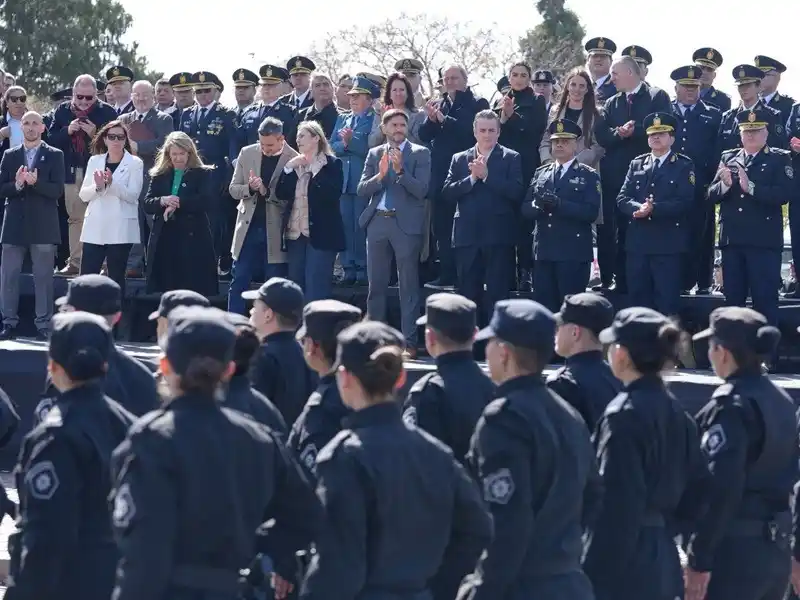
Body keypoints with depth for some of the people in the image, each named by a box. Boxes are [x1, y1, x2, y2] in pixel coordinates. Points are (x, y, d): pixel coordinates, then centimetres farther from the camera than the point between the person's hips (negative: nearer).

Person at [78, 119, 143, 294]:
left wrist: (111, 183, -21)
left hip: (121, 229, -3)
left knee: (116, 278, 1)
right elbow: (83, 194, 7)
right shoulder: (95, 161, 12)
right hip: (95, 228, 3)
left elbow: (133, 195, -8)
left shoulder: (135, 163, 2)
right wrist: (98, 186, -13)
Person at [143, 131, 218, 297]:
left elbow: (204, 202, -10)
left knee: (194, 288, -5)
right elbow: (147, 204, 6)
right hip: (164, 240, 3)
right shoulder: (159, 176, 14)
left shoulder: (202, 174, 4)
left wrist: (178, 203, -14)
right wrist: (162, 201, -15)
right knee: (164, 289, 3)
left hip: (192, 239, -3)